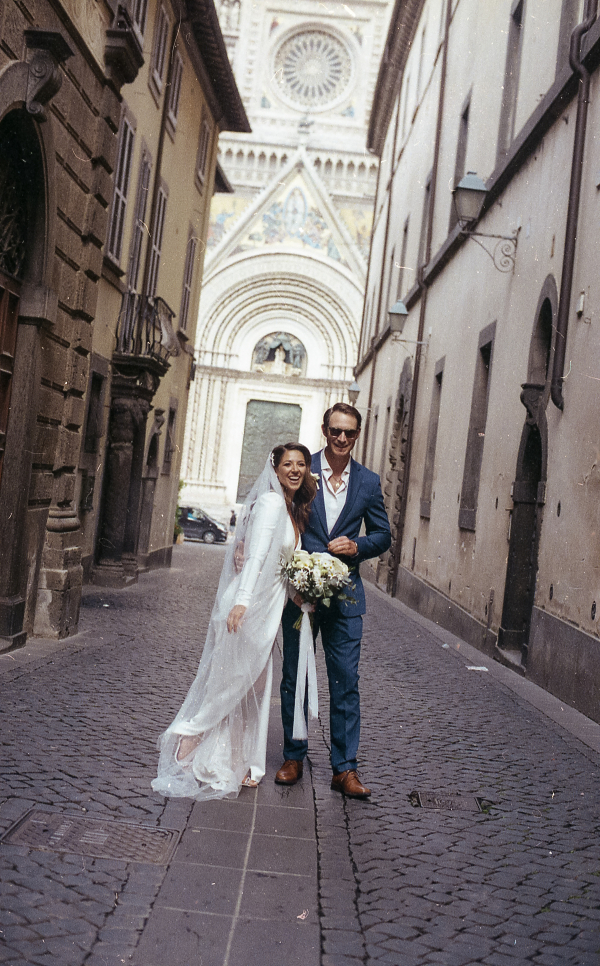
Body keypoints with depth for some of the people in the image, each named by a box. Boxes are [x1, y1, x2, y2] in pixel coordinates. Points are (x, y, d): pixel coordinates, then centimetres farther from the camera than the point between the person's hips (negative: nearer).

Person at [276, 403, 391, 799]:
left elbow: (383, 535, 11)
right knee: (294, 678, 9)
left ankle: (345, 768, 9)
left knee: (346, 681, 0)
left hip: (345, 594, 1)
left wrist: (357, 546, -10)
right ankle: (294, 757, 23)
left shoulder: (369, 481, 5)